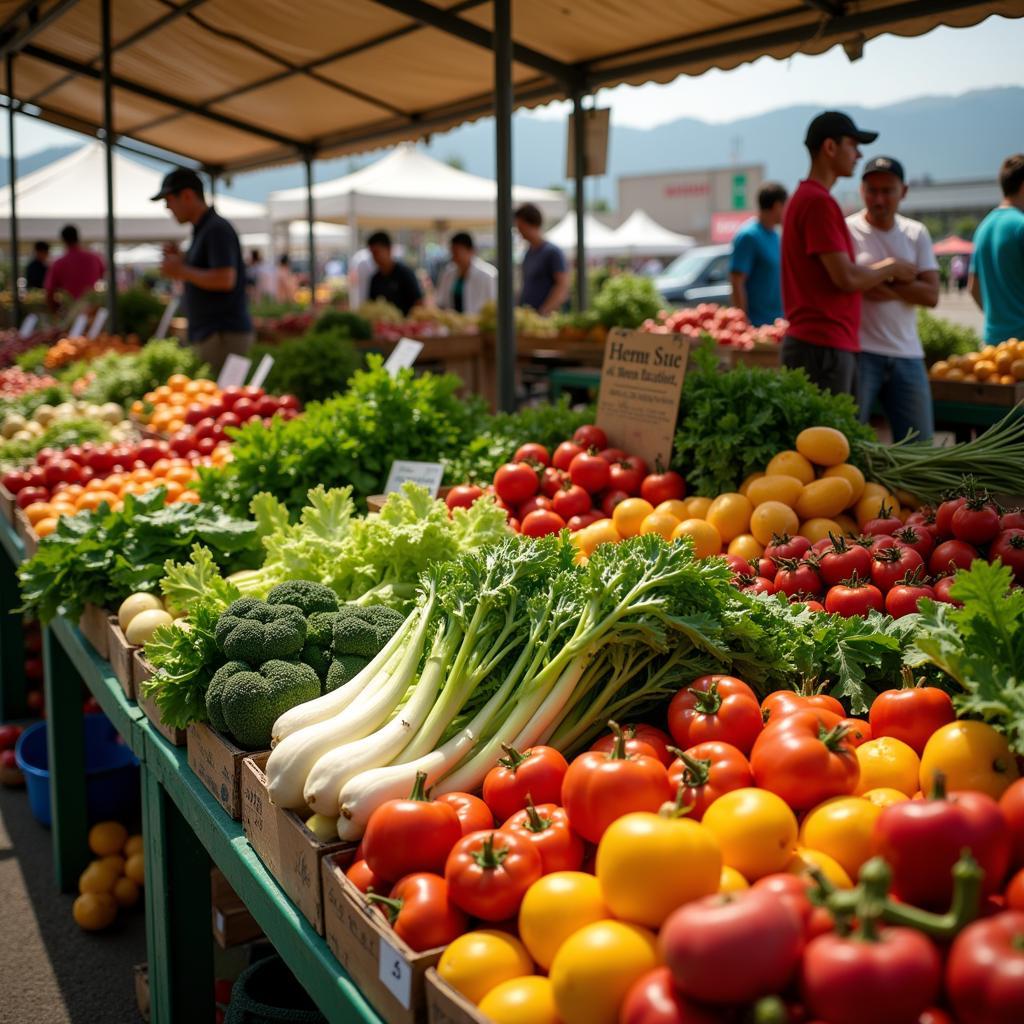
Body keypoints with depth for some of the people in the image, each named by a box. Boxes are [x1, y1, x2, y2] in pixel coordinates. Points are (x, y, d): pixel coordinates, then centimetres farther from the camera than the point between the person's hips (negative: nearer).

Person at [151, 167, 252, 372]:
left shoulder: (217, 229, -12)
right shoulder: (202, 230, 18)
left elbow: (225, 279, -23)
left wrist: (182, 271, -13)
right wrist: (181, 258, 11)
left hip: (225, 335, -10)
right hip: (210, 334, 10)